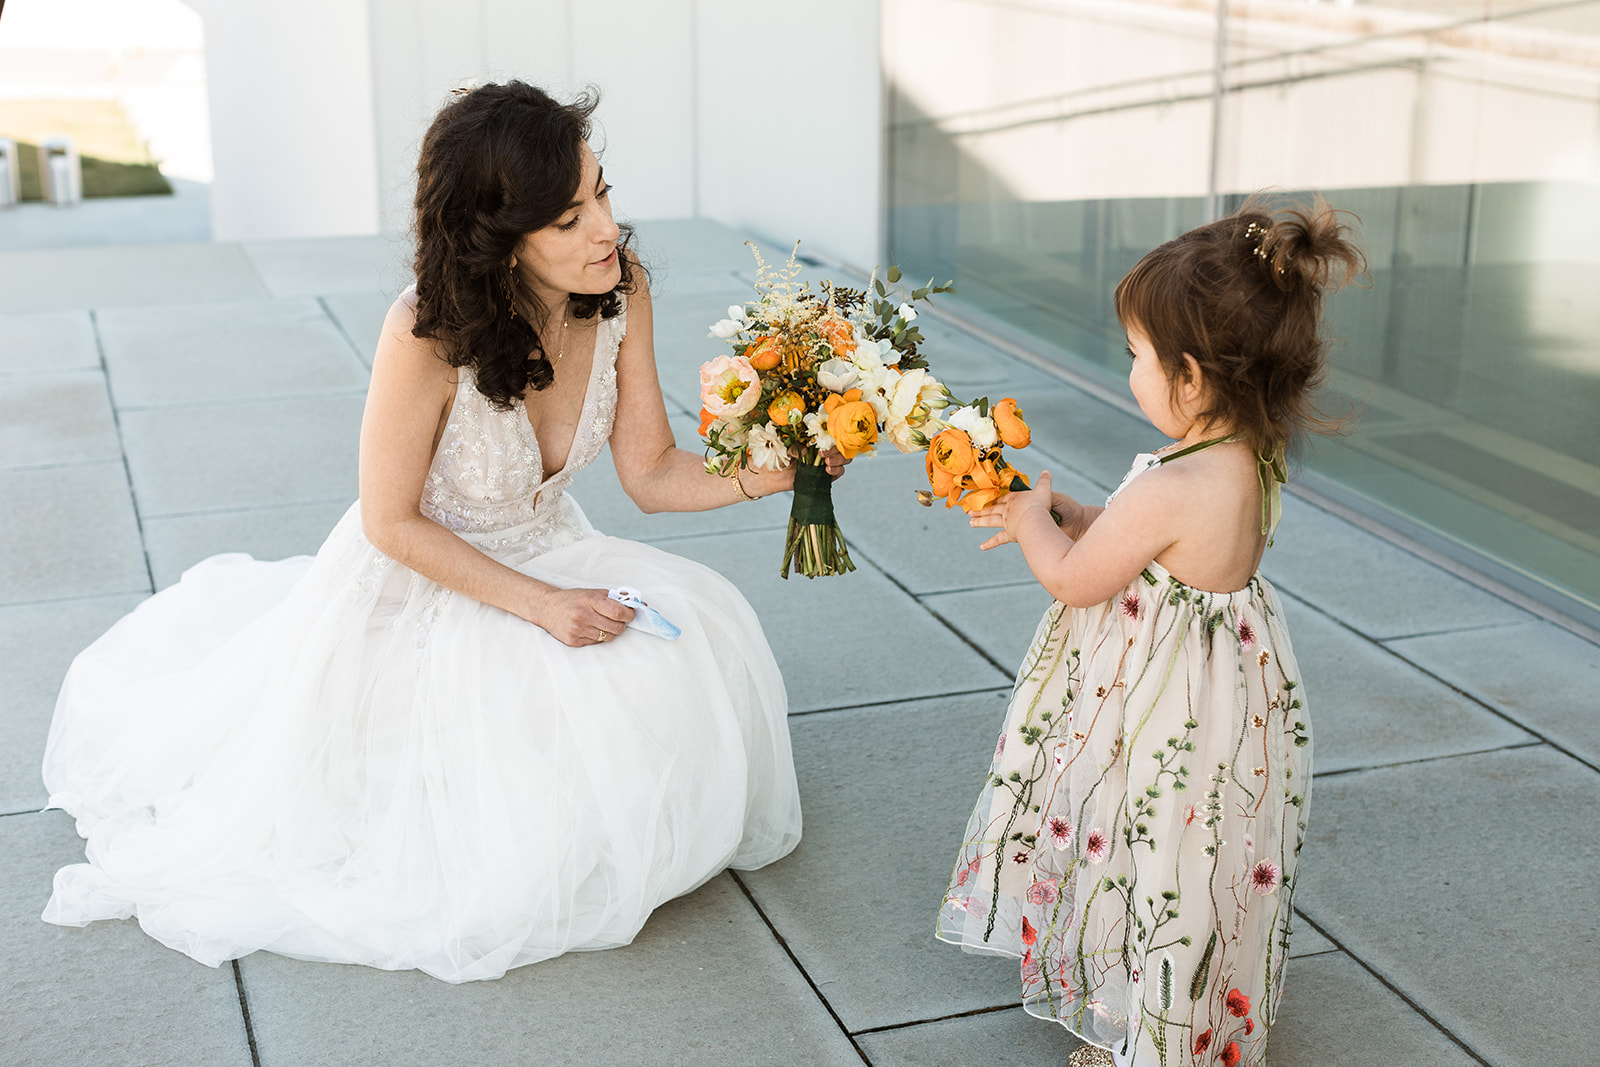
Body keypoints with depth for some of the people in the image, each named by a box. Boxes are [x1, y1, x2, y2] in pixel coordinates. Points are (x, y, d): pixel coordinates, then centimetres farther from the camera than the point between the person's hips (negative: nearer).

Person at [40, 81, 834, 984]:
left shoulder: (620, 292, -15)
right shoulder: (428, 335, -30)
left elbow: (651, 472, -8)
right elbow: (393, 522, -18)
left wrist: (761, 475, -26)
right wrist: (541, 605, -24)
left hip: (550, 559, 6)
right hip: (424, 588, -5)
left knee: (694, 651, -16)